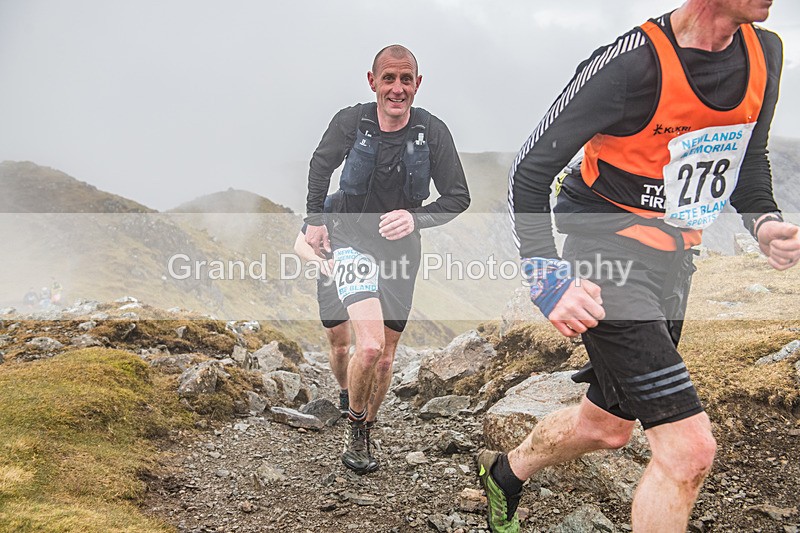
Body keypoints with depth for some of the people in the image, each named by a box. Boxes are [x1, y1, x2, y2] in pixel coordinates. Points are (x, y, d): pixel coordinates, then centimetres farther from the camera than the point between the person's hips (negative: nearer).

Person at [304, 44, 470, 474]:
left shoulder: (432, 131, -10)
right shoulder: (350, 122, -11)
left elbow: (458, 196, -5)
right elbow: (321, 164, 9)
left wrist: (416, 218, -22)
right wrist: (314, 219, 9)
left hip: (401, 250, 3)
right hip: (353, 242, -2)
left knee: (386, 357, 11)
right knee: (370, 347, -22)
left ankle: (366, 433, 34)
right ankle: (355, 426, 6)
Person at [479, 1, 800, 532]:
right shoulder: (633, 64, -22)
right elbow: (529, 171, -16)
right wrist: (547, 276, -26)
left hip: (670, 267, 8)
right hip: (607, 259, -7)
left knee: (606, 426, 21)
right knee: (690, 446, -14)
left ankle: (505, 473, 48)